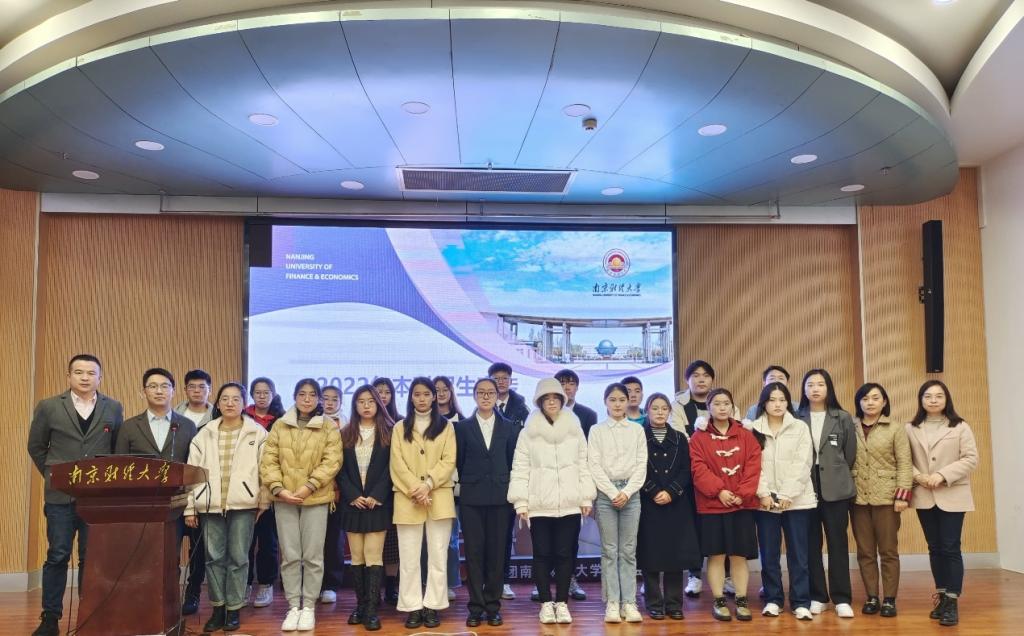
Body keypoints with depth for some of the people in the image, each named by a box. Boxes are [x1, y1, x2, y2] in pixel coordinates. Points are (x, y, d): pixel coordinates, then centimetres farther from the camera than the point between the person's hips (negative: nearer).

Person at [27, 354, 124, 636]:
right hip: (61, 496, -1)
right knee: (57, 556, 3)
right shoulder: (48, 407, 3)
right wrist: (54, 476, 9)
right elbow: (36, 447, 12)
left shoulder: (113, 408, 6)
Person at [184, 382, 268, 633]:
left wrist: (264, 503, -3)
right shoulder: (204, 434, 8)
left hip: (243, 504, -2)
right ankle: (218, 608, 17)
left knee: (238, 557, 2)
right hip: (210, 504, 2)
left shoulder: (257, 433, 1)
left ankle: (234, 609, 13)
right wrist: (190, 507, 2)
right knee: (214, 557, 6)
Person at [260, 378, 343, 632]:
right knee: (290, 555, 5)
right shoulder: (279, 425, 7)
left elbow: (332, 461, -7)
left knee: (313, 555, 2)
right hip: (284, 498, 2)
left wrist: (308, 487, -16)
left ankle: (309, 607, 12)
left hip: (316, 498, -1)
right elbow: (269, 461, 2)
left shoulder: (329, 427, 2)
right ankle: (293, 607, 14)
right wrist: (278, 488, -11)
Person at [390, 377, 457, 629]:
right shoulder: (400, 428, 9)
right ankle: (413, 607, 9)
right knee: (409, 557, 2)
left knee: (438, 555, 3)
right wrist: (415, 490, -12)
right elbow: (397, 464, 0)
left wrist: (428, 484, -14)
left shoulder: (446, 426, 7)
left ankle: (432, 606, 11)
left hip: (439, 497, 0)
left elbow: (449, 461, -1)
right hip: (407, 499, 0)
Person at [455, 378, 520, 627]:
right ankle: (476, 607, 9)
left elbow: (513, 461, 7)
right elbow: (458, 461, 6)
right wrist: (467, 483, 2)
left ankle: (493, 606, 13)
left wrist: (510, 490, 3)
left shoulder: (509, 427, 6)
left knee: (497, 552, 3)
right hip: (471, 498, 0)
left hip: (500, 497, 1)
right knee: (474, 552, 1)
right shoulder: (463, 427, 4)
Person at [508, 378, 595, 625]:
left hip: (569, 503, 1)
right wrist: (520, 501, -4)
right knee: (542, 554, 4)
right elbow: (520, 468, 2)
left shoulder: (574, 429, 7)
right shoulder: (529, 431, 3)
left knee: (565, 554, 3)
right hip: (539, 504, -1)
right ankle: (546, 602, 14)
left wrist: (587, 497, 3)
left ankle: (562, 602, 14)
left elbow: (583, 465, 8)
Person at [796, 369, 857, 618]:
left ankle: (841, 599, 8)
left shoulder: (843, 418, 4)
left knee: (838, 543, 2)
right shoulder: (796, 418, 1)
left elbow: (850, 454, 8)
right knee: (811, 544, 5)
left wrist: (837, 476, 9)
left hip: (835, 489, 0)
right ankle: (817, 596, 15)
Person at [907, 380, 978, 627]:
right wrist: (918, 476, -14)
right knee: (935, 548, 10)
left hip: (952, 496, -3)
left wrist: (943, 475, -16)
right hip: (924, 497, 3)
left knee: (950, 548, -4)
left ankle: (952, 602, 0)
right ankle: (941, 597, 19)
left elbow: (971, 459, -7)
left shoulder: (960, 427, -1)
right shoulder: (911, 429, 5)